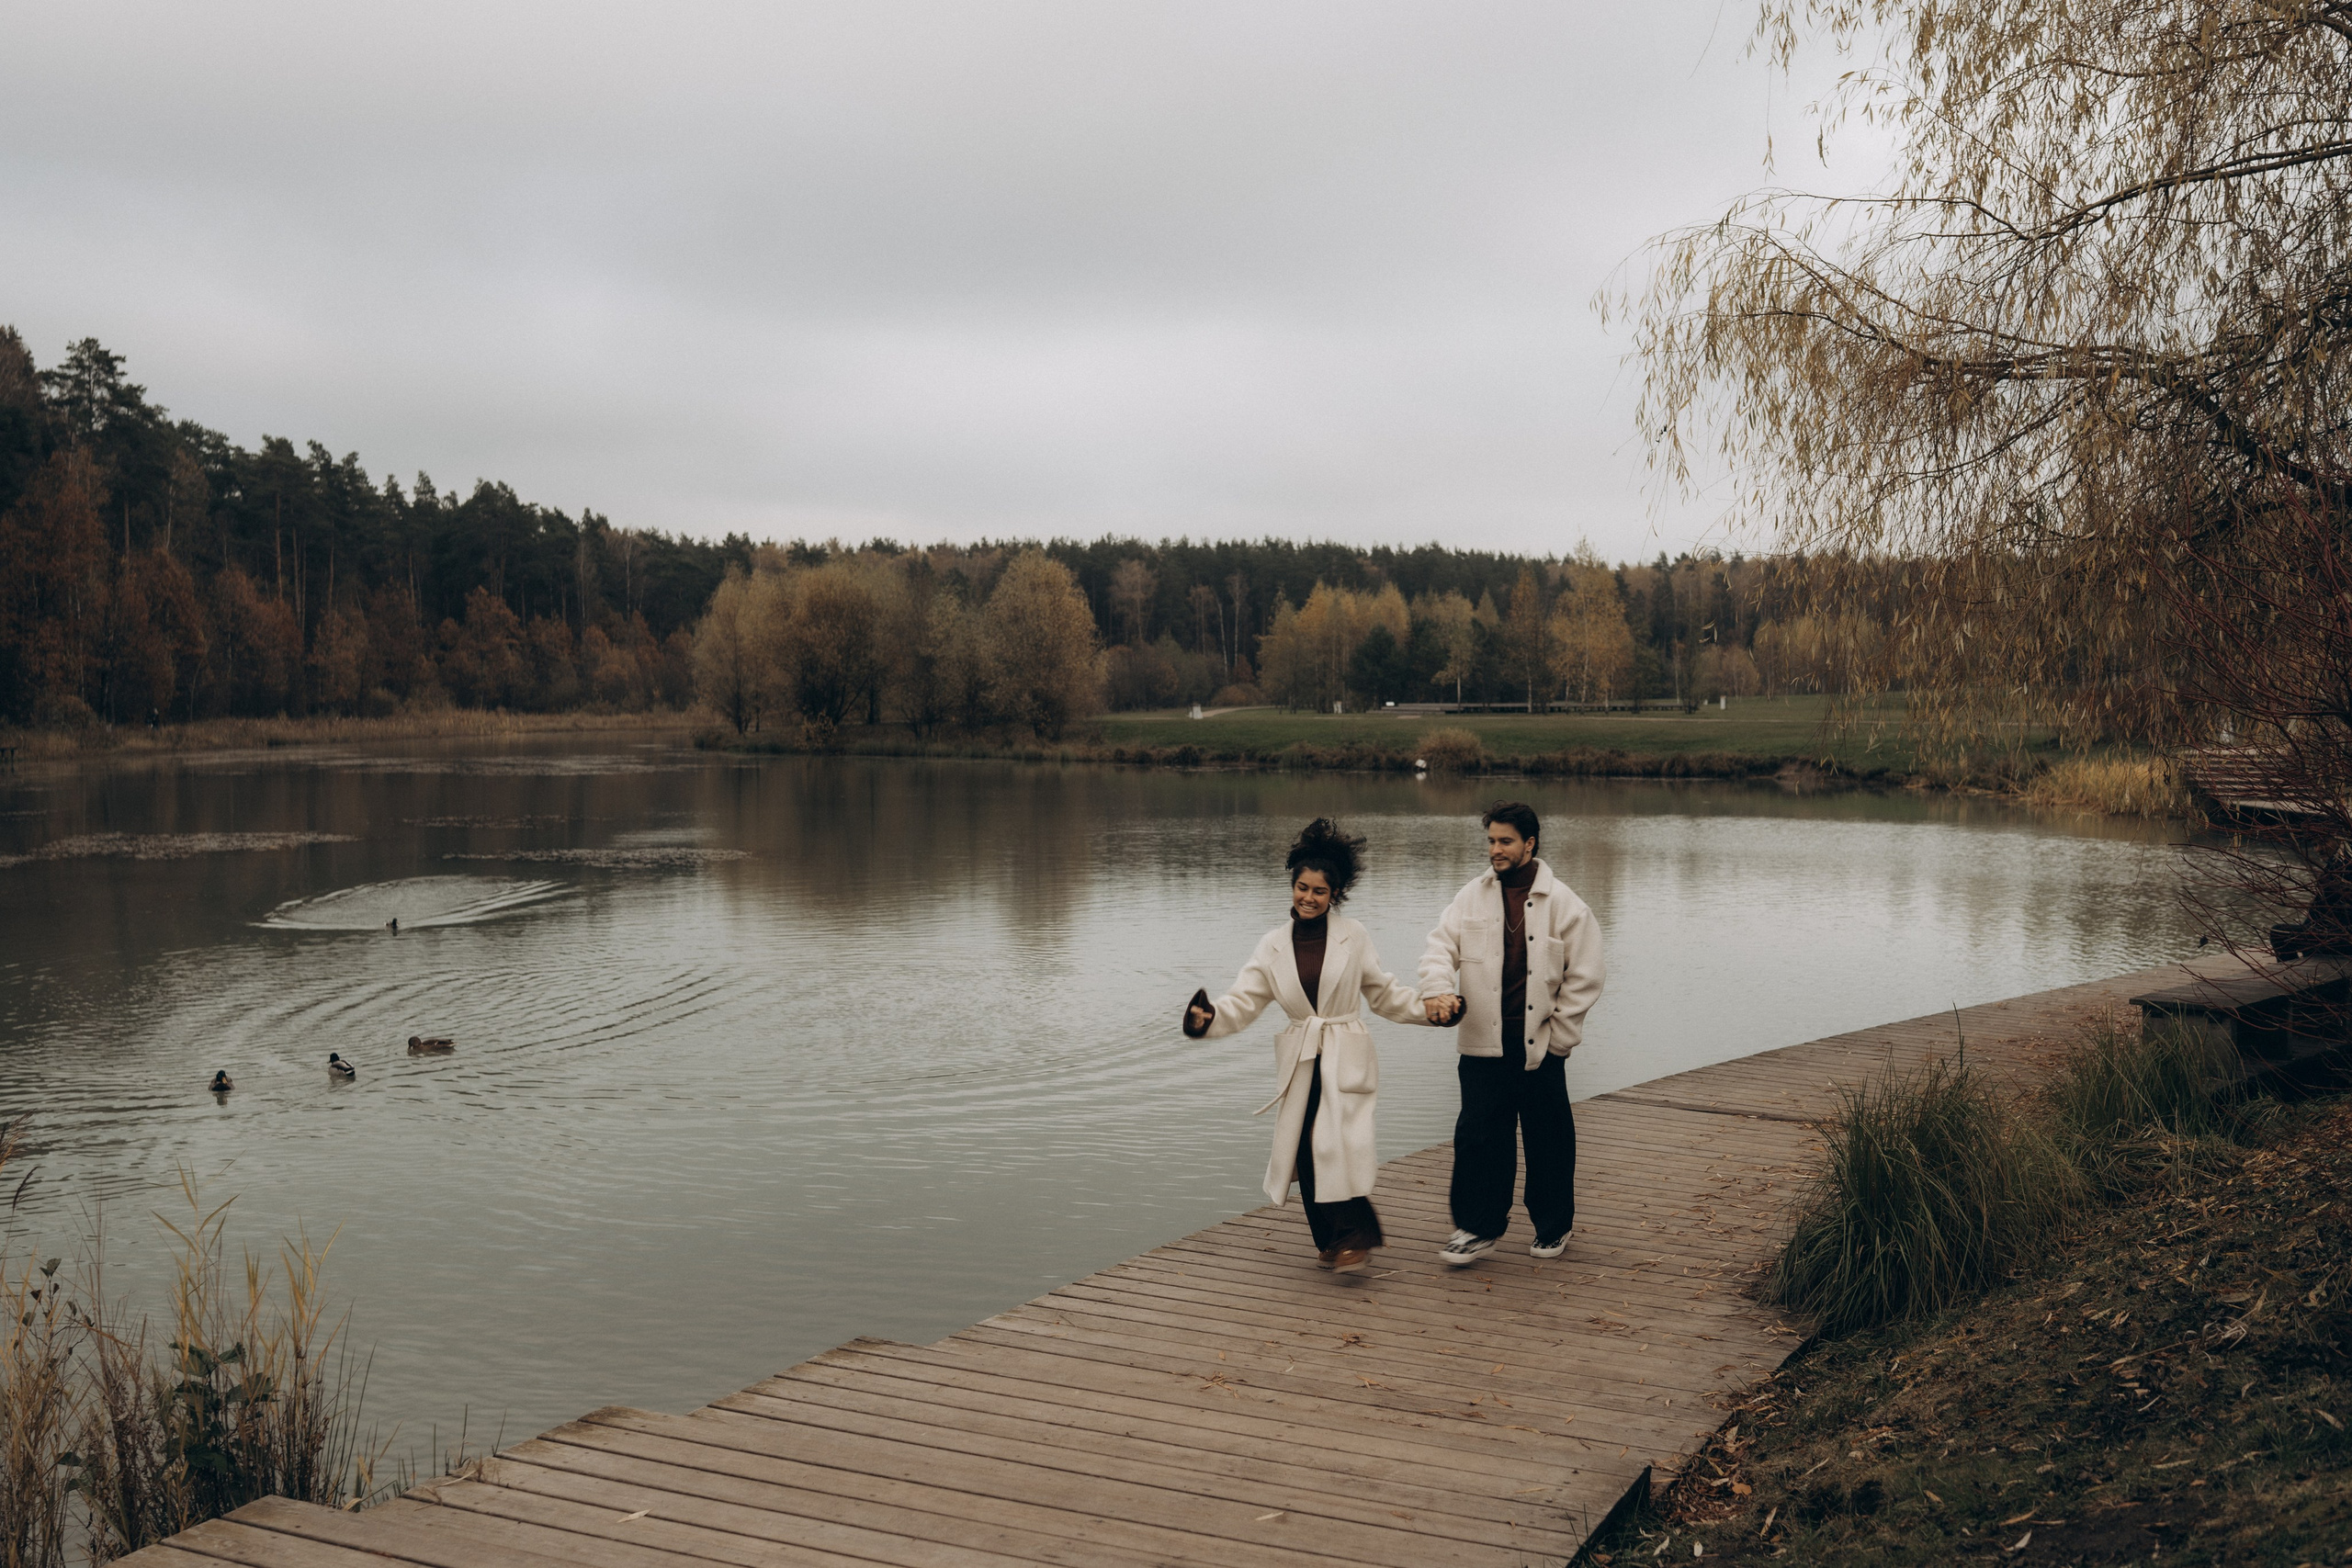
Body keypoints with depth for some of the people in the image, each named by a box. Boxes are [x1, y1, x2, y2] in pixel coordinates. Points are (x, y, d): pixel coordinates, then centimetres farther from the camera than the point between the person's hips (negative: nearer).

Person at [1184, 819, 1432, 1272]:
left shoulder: (1353, 938, 1)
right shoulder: (1274, 946, 5)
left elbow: (1385, 992, 11)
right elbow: (1243, 1001, 0)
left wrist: (1429, 1009, 1)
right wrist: (1208, 1017, -18)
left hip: (1345, 1057, -3)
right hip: (1300, 1060, 3)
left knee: (1336, 1140, -18)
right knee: (1303, 1146, 1)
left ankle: (1354, 1234, -4)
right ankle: (1329, 1239, 19)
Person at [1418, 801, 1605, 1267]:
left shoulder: (1562, 904, -3)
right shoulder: (1471, 899, 5)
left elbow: (1585, 977, -1)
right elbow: (1440, 947, -4)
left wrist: (1558, 1036, -5)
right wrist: (1438, 989, -25)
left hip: (1540, 1045, -1)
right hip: (1484, 1043, 2)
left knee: (1548, 1140, 9)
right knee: (1478, 1136, 0)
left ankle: (1553, 1227, 27)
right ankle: (1479, 1227, 11)